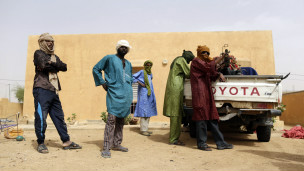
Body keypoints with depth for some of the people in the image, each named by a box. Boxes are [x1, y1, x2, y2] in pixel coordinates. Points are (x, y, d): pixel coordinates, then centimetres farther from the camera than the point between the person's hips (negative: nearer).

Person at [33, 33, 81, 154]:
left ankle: (66, 141, 14)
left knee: (59, 117, 8)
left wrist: (52, 63, -8)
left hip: (54, 91, 7)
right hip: (42, 90, -7)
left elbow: (64, 67, 6)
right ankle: (41, 143, 9)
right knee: (41, 117, -4)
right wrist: (56, 66, -1)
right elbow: (44, 64, -16)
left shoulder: (54, 57, 22)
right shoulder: (38, 53, 4)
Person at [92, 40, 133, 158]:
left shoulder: (128, 63, 19)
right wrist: (102, 82, -1)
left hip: (127, 95, 6)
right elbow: (96, 69, 6)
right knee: (111, 119, -13)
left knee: (121, 120, 11)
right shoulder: (109, 58, 2)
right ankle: (106, 148, -10)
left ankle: (117, 144, 22)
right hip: (114, 93, -6)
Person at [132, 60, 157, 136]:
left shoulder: (150, 74, 16)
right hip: (144, 95, -8)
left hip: (150, 95, 8)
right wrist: (140, 83, -18)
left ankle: (145, 129, 16)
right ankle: (143, 130, -6)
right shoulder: (142, 72, -5)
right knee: (144, 112, -9)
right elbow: (132, 77, -11)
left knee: (148, 112, 9)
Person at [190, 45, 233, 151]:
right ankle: (201, 143, 1)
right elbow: (208, 67, -16)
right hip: (200, 93, -9)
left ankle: (220, 143, 10)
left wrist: (219, 74, 2)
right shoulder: (196, 61, 0)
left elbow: (211, 76, 21)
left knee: (212, 118, 7)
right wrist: (220, 58, -10)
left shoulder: (203, 63, 27)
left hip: (207, 94, 9)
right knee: (202, 117, -7)